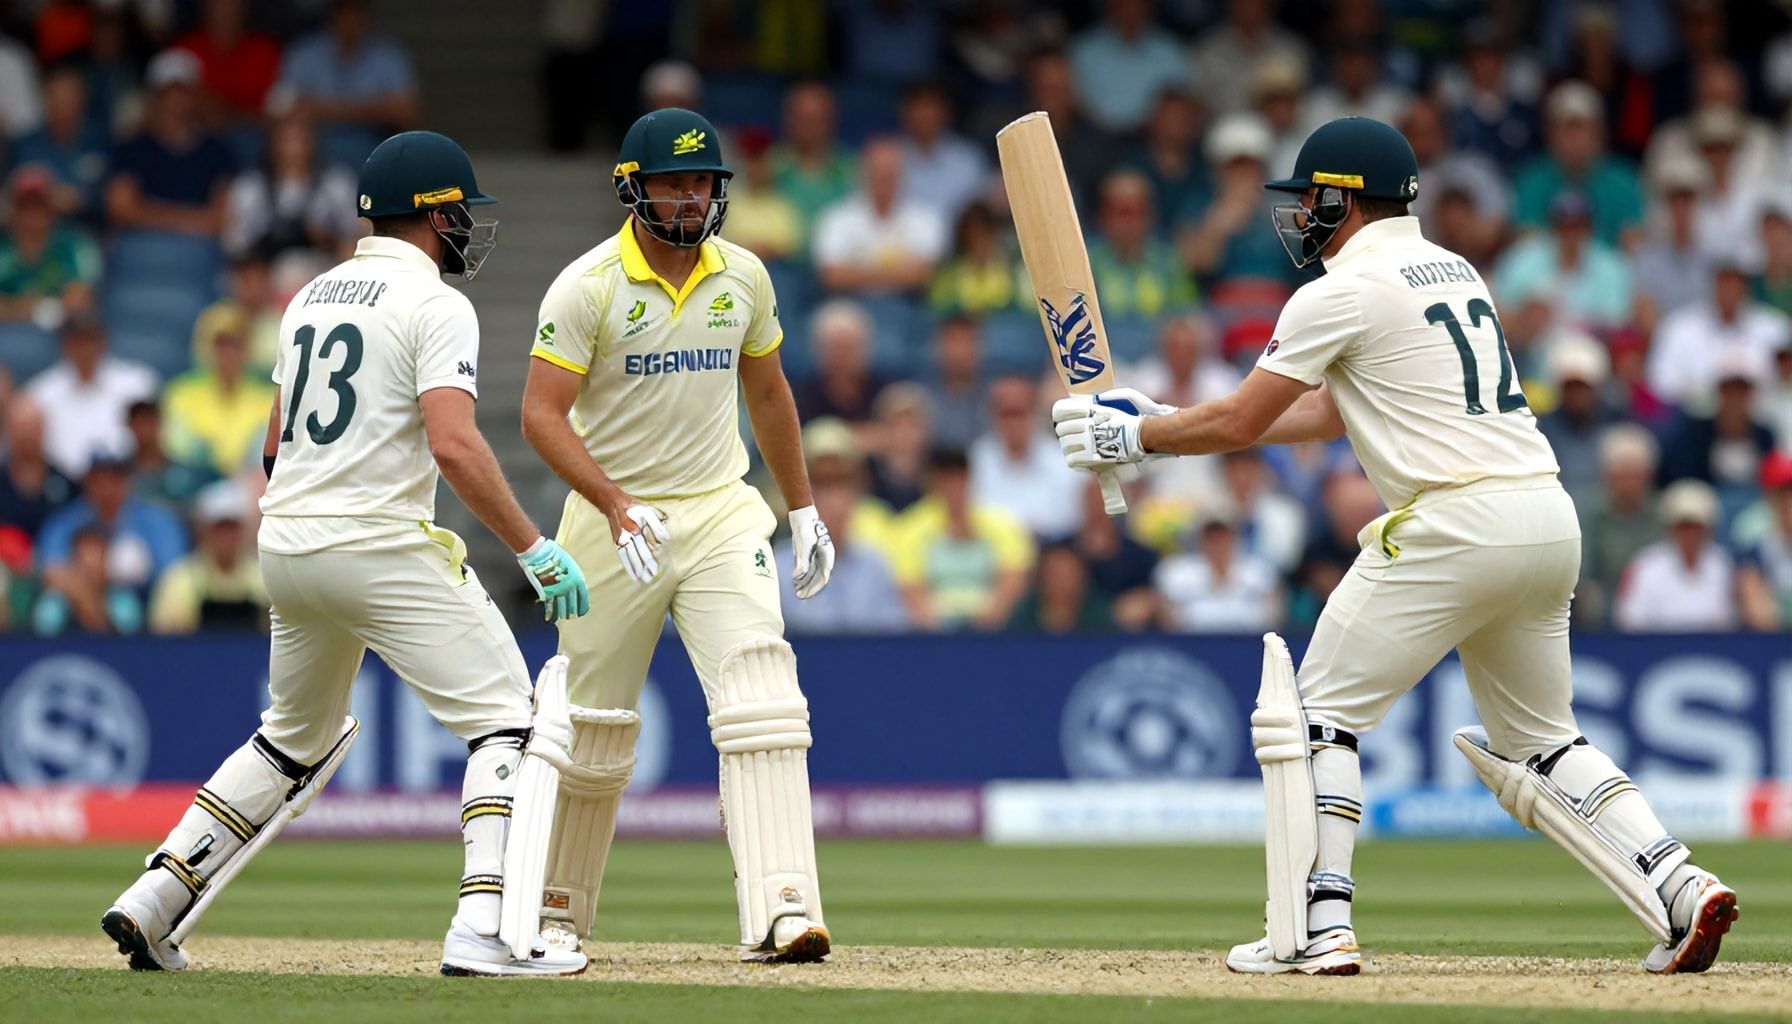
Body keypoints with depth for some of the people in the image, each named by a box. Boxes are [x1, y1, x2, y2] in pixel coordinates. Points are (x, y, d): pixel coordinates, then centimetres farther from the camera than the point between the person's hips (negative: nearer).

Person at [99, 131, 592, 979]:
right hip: (380, 546, -8)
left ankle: (152, 906, 18)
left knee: (297, 739, 24)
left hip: (285, 548, 8)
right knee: (509, 719, -4)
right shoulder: (435, 305, -7)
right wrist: (535, 550, -19)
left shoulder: (311, 297, 17)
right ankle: (486, 927, -20)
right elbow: (453, 445, -20)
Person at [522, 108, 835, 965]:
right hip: (613, 518, -3)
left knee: (762, 700, -17)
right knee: (594, 732, 6)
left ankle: (780, 910, -27)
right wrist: (615, 505, -28)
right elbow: (541, 414, -16)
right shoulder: (587, 286, -11)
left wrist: (803, 509, 19)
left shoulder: (744, 277, 4)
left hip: (722, 514, 3)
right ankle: (559, 909, 28)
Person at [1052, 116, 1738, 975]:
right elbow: (1334, 411, 29)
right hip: (1550, 519, 8)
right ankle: (1679, 889, 1)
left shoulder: (1344, 292, -4)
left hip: (1455, 520, -8)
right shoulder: (1454, 270, 23)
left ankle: (1317, 928, -7)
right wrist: (1164, 419, 28)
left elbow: (1238, 424, -1)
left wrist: (1131, 437, 15)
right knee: (1539, 741, 18)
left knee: (1319, 711, 2)